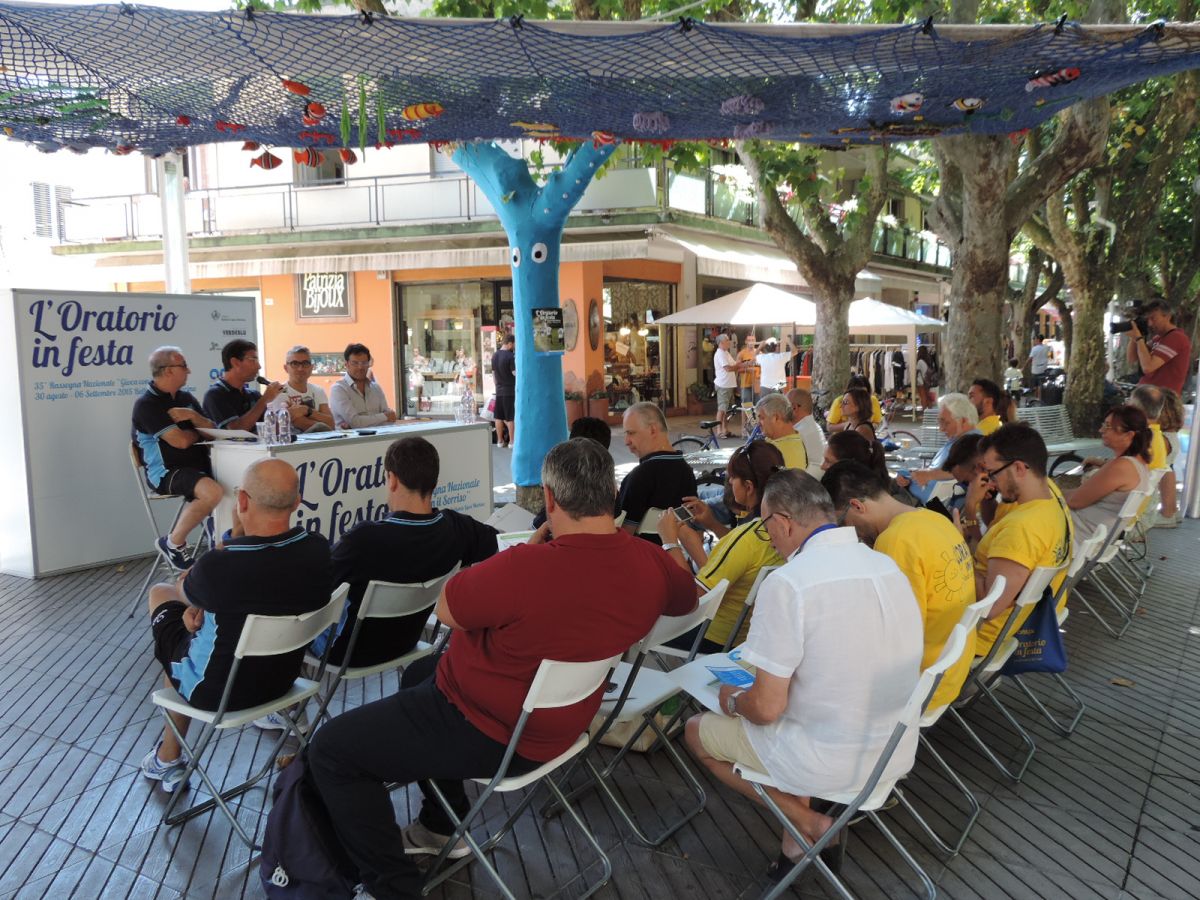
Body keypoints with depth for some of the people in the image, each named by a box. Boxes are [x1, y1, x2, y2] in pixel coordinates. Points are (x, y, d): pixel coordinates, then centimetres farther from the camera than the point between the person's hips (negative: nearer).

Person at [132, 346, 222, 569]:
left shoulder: (186, 398, 15)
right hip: (166, 472, -8)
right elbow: (181, 441, -17)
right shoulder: (146, 405, -9)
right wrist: (199, 432, 4)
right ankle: (173, 542, -11)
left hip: (198, 464, 8)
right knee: (212, 491, -33)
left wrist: (192, 416, -10)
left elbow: (213, 430, 8)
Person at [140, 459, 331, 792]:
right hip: (284, 677, 5)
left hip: (218, 691, -4)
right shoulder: (318, 549, -17)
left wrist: (232, 538, -7)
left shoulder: (218, 567, -32)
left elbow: (181, 590, -6)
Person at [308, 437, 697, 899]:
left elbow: (447, 610, -15)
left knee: (331, 749, 5)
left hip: (492, 734, -8)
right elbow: (686, 598, 12)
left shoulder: (525, 567, -35)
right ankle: (442, 828, 39)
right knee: (419, 673, 32)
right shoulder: (650, 562, -13)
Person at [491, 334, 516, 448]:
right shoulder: (510, 356, -15)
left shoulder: (494, 355, 8)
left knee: (499, 417, 9)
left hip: (499, 390, 7)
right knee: (510, 417, -2)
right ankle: (511, 441, 2)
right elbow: (515, 373, -17)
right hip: (510, 390, -7)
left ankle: (500, 440, 15)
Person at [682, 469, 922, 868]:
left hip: (827, 763, -6)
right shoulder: (889, 566, -1)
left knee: (697, 730, 17)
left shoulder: (787, 583, -23)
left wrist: (733, 699, 2)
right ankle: (797, 837, 23)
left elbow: (767, 708, -21)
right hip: (897, 754, 7)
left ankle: (807, 823, 9)